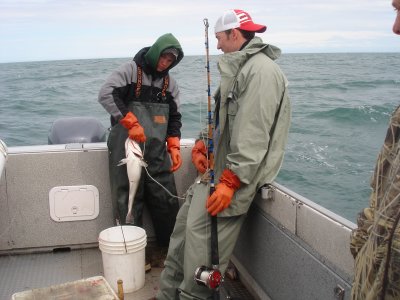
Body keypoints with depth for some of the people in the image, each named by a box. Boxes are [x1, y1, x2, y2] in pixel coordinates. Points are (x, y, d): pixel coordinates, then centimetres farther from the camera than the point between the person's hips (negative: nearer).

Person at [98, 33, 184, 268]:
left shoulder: (170, 83, 13)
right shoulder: (130, 70, -3)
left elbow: (174, 117, 14)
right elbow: (106, 94, -15)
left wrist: (174, 146, 0)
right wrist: (131, 123, -22)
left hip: (157, 152, 5)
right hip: (127, 149, -4)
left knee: (167, 200, 5)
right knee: (129, 201, -1)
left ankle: (171, 248, 20)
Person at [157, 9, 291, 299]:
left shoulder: (261, 70, -16)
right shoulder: (239, 67, 18)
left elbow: (253, 137, -24)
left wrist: (230, 182, -25)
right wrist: (201, 145, 10)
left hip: (235, 176, -10)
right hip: (217, 169, 10)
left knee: (200, 237, -12)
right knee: (184, 224, 11)